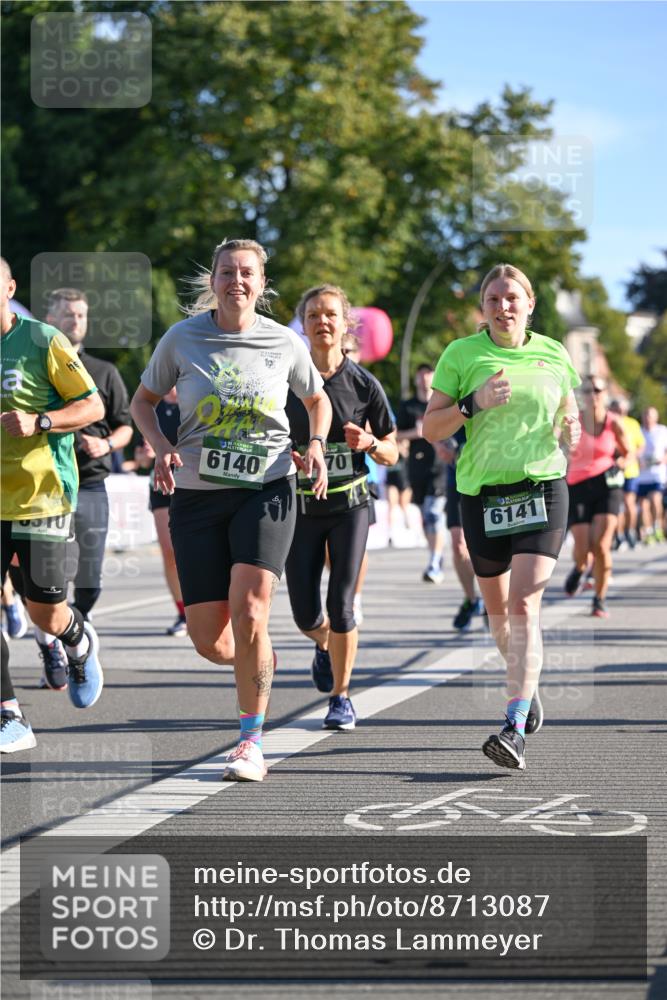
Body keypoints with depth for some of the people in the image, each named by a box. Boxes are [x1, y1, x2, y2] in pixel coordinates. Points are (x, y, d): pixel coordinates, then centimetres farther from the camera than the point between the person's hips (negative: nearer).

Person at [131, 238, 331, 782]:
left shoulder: (285, 343, 1)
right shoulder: (183, 338, -1)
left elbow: (317, 398, 19)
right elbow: (143, 400, 12)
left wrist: (316, 445, 0)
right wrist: (161, 448, -6)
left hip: (267, 489, -1)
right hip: (197, 494, 1)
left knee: (248, 611, -19)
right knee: (210, 642, -2)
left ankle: (252, 741, -5)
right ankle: (259, 658, 36)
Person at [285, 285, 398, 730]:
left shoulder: (365, 384, -3)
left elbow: (391, 453, 4)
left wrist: (369, 443, -18)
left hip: (350, 503, -1)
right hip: (301, 506, 1)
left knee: (341, 604, -10)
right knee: (306, 614, 0)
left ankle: (341, 696, 7)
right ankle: (325, 646, 37)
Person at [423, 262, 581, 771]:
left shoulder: (553, 354, 6)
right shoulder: (461, 355, 1)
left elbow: (570, 414, 19)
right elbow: (431, 428, -1)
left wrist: (572, 430, -4)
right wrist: (474, 404, -17)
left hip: (543, 488, -1)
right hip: (482, 494, 1)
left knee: (524, 603, -16)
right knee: (497, 608, 12)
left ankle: (516, 728, -21)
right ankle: (527, 683, 42)